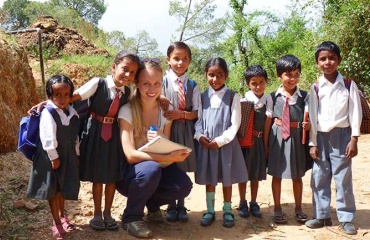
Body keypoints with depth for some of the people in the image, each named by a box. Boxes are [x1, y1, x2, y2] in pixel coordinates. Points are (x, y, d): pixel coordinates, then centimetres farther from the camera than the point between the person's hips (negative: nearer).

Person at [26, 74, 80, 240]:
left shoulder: (73, 113, 1)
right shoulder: (48, 113, -20)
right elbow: (48, 138, -22)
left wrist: (76, 155, 11)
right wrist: (54, 157, -20)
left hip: (68, 156, 6)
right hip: (51, 157, -6)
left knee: (63, 188, 20)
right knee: (53, 190, 7)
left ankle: (62, 216, 40)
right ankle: (57, 224, 17)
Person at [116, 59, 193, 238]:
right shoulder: (127, 111, -19)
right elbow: (130, 155, -25)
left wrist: (163, 140, -25)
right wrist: (168, 158, -33)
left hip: (156, 169, 4)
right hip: (128, 172, -4)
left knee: (183, 186, -23)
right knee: (151, 169, -36)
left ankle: (152, 204, 9)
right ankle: (131, 217, -11)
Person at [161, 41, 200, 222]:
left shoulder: (192, 85, 4)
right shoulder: (163, 82, -4)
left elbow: (196, 113, 0)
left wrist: (181, 114, -15)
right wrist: (167, 114, -21)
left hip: (186, 131, 2)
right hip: (167, 129, -2)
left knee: (183, 169, 9)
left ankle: (181, 206, 23)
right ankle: (171, 207, 20)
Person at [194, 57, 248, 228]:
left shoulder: (233, 97, -4)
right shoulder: (203, 97, 5)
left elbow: (235, 124, -8)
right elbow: (198, 119, 7)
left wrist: (221, 140, -15)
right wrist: (199, 136, -10)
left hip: (226, 144, -3)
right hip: (206, 144, 3)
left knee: (227, 178, 8)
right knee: (209, 177, 10)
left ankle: (227, 211, 21)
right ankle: (210, 210, 21)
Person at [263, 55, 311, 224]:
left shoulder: (304, 96, -1)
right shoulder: (273, 97, -3)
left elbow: (308, 118, -3)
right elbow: (268, 121, 1)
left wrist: (308, 124, -26)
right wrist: (265, 143, 1)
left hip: (296, 138, 1)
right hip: (277, 138, -1)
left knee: (297, 175, 12)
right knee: (277, 174, 8)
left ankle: (298, 208, 28)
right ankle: (277, 209, 22)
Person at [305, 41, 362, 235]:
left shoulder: (349, 85, 0)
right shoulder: (315, 88, 5)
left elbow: (355, 113, -2)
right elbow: (313, 116, 4)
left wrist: (353, 139, -8)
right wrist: (312, 143, 1)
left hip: (341, 135, -2)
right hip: (321, 137, 3)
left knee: (343, 178, 1)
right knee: (319, 178, 6)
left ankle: (346, 219, 11)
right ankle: (321, 215, 18)